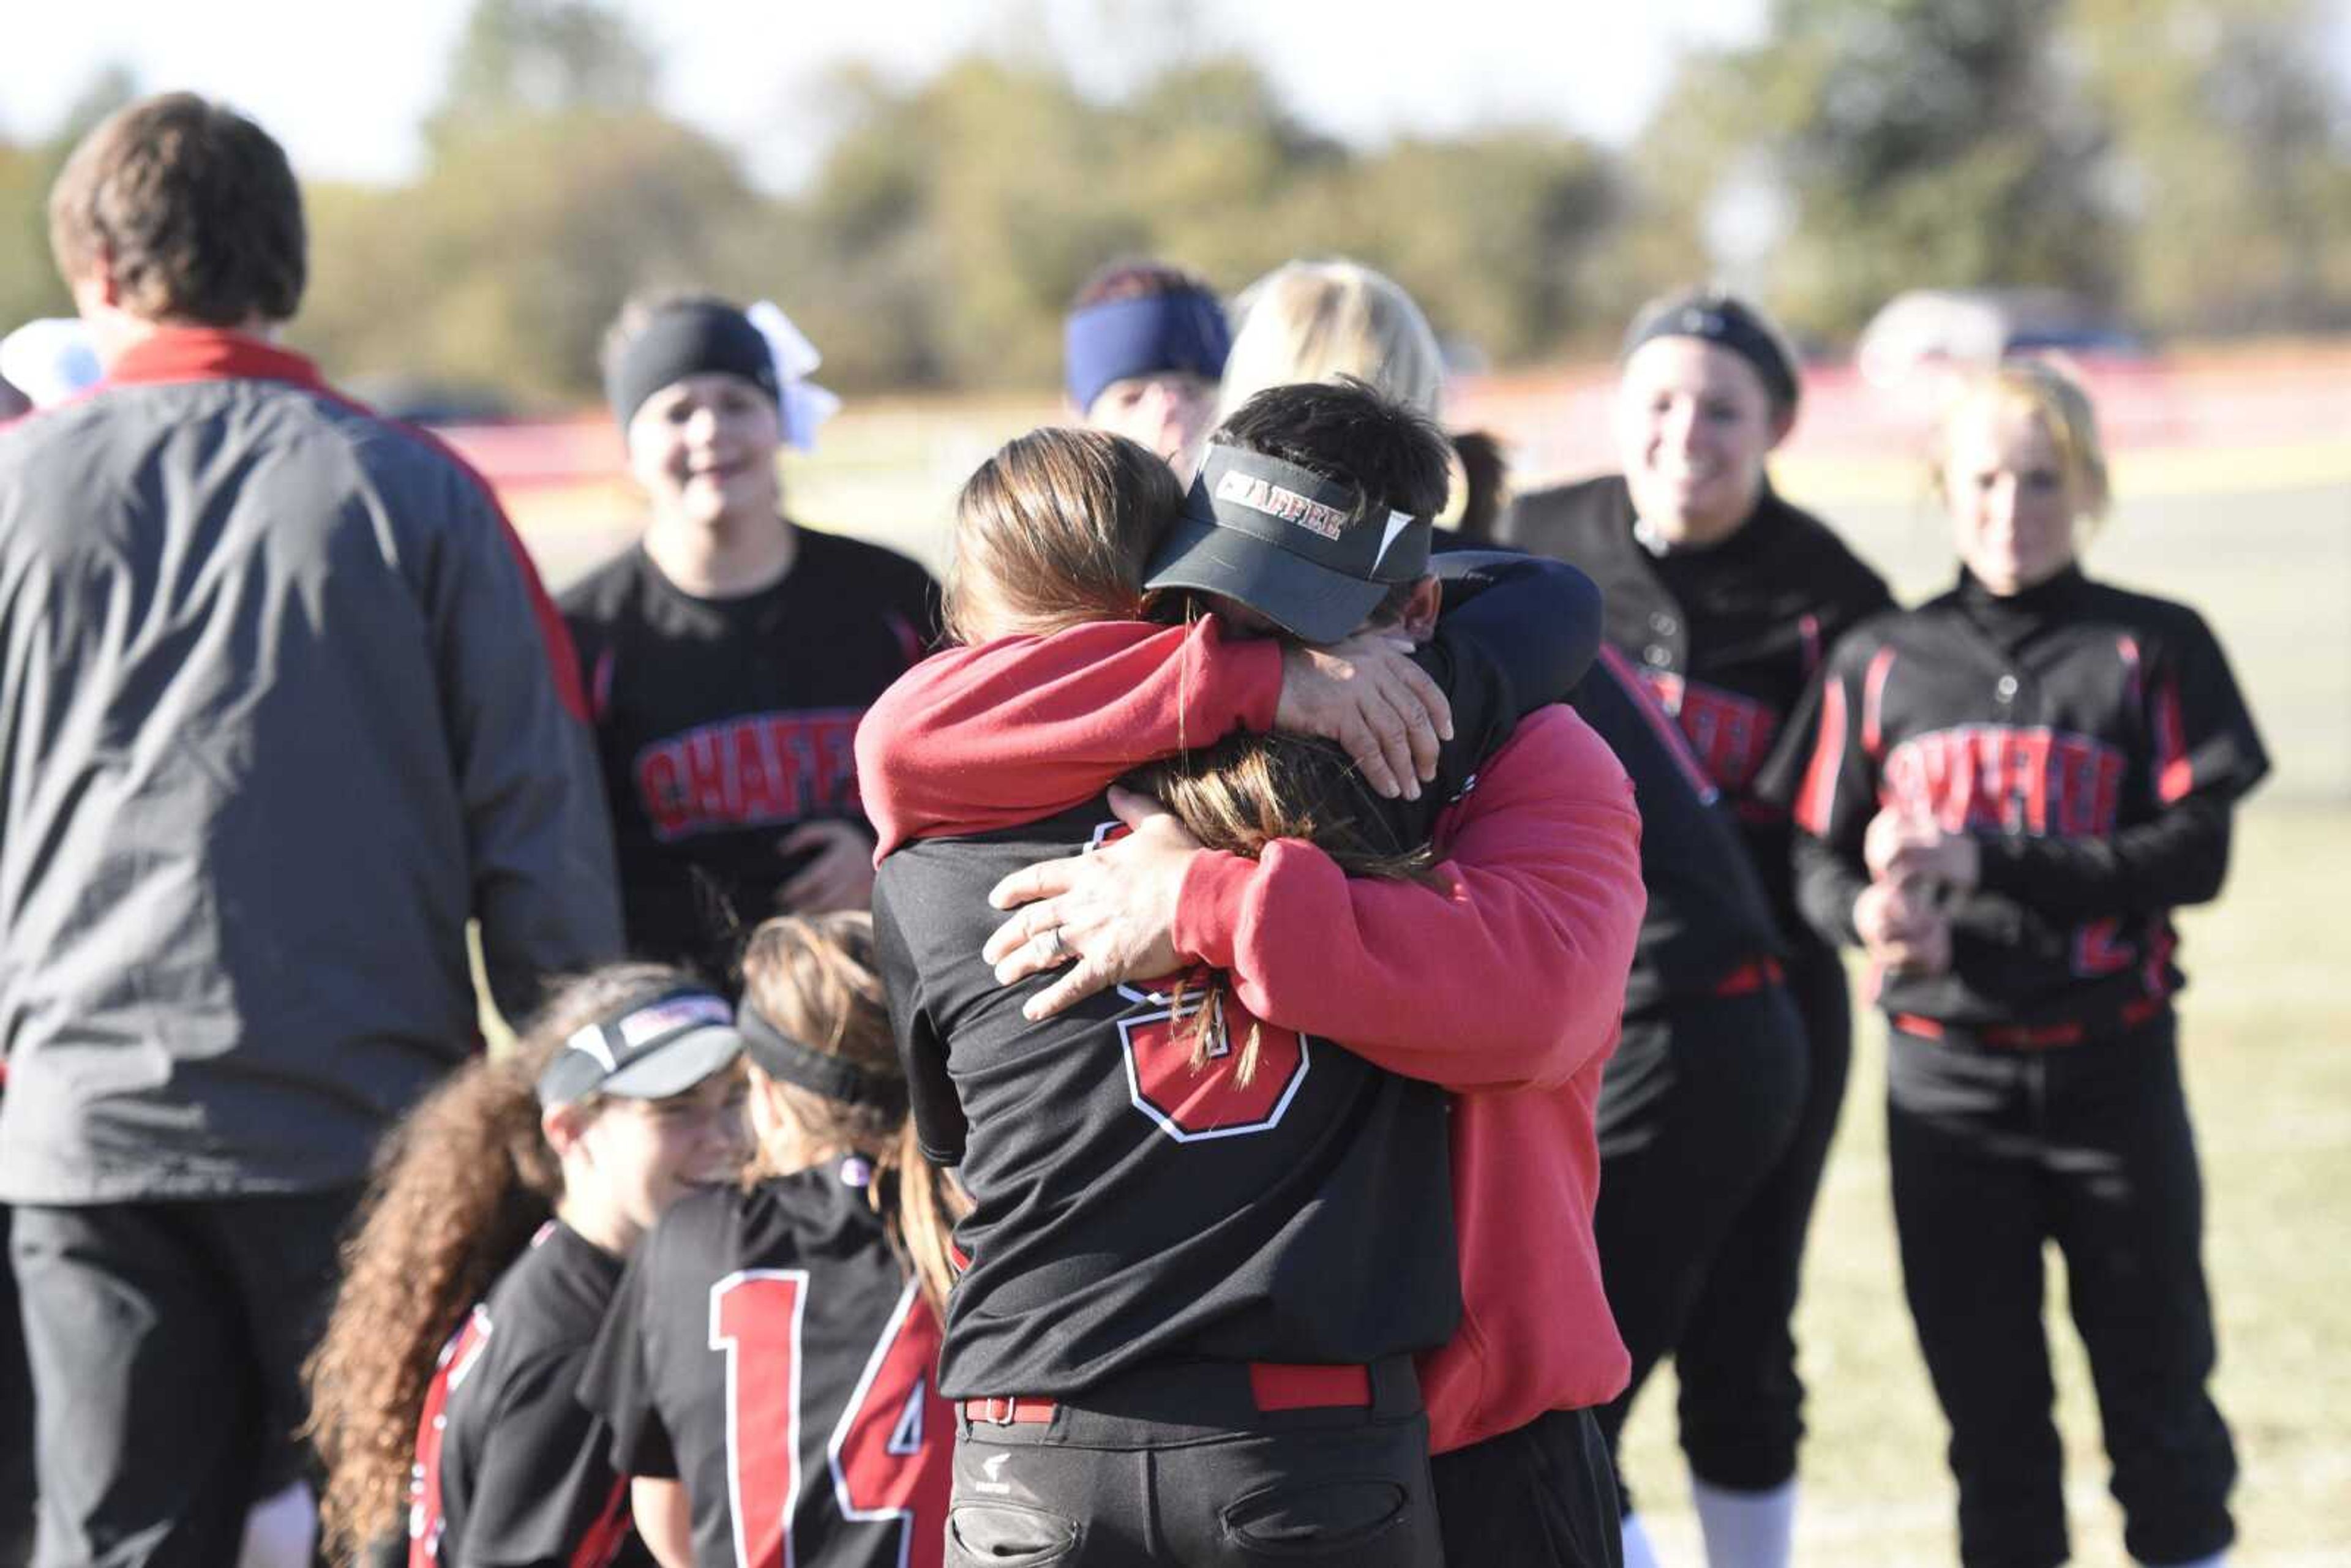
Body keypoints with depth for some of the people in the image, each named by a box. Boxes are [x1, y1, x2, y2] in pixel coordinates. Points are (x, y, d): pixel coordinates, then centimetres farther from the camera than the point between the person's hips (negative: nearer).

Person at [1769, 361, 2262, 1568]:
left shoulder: (2152, 651, -2)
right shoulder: (1880, 664, 5)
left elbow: (2194, 852, -10)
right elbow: (1817, 851, 5)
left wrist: (1989, 861, -19)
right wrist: (1868, 914, -19)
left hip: (2112, 1069, -2)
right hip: (1944, 1080, 2)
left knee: (2155, 1381, 5)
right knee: (1987, 1396, 8)